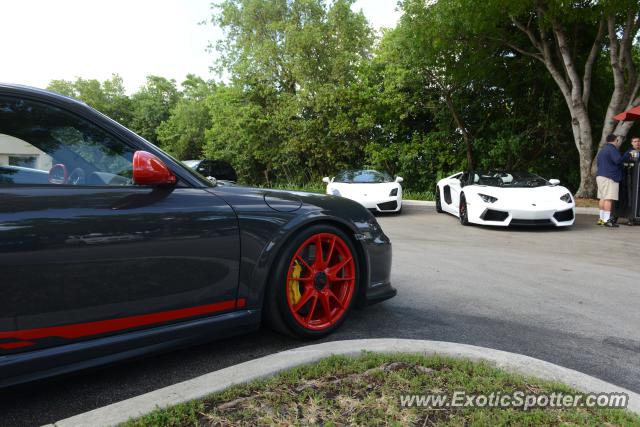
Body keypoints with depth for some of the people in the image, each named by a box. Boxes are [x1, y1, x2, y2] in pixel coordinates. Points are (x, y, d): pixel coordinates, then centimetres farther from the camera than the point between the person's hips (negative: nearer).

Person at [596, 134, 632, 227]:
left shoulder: (602, 150, 21)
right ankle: (606, 220, -15)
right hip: (609, 177, -10)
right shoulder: (612, 149, -10)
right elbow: (618, 160, -24)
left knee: (603, 198, 12)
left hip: (600, 176, 10)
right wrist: (628, 153, -15)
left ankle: (601, 218, 15)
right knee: (608, 199, -11)